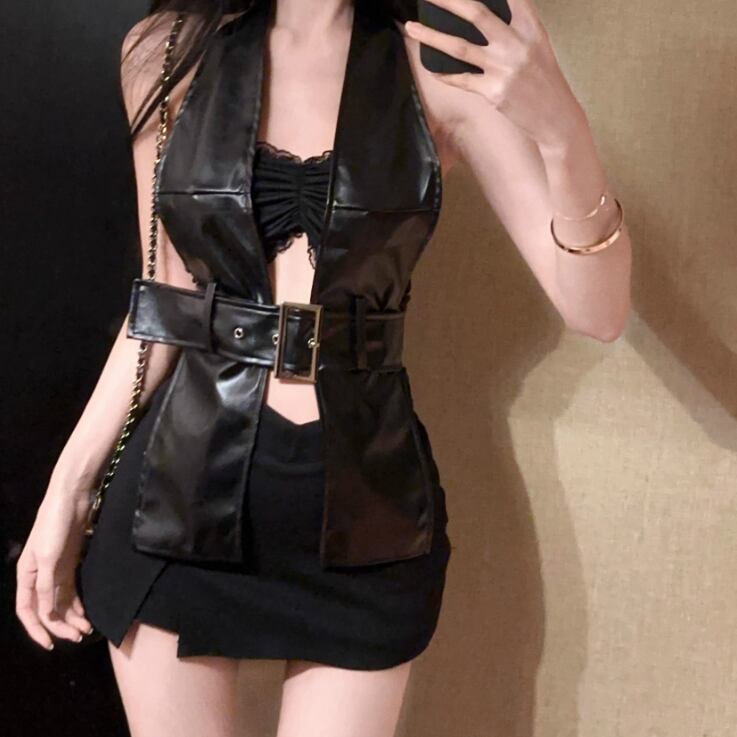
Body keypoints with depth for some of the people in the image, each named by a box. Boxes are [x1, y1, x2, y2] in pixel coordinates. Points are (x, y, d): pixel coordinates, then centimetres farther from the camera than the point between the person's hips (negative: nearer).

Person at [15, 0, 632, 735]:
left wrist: (561, 132, -30)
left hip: (362, 508, -1)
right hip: (183, 490, 1)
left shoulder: (444, 63, -6)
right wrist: (68, 484, 5)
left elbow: (597, 311, -12)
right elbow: (168, 299, 6)